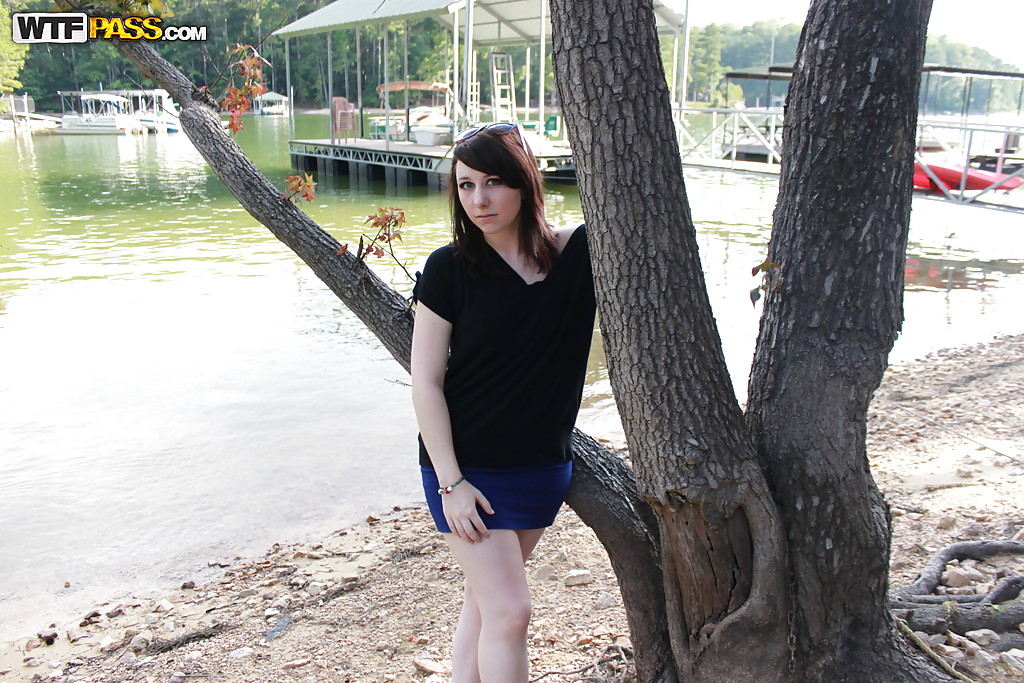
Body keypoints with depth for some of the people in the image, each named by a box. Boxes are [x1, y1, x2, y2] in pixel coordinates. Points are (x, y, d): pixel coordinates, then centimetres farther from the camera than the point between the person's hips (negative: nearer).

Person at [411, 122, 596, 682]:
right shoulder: (449, 268, -11)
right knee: (509, 610, -2)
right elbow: (426, 384, -10)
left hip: (543, 464, 3)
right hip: (467, 466, -3)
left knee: (485, 602, 16)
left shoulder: (577, 253, -5)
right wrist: (451, 482, -13)